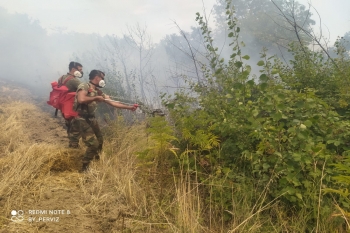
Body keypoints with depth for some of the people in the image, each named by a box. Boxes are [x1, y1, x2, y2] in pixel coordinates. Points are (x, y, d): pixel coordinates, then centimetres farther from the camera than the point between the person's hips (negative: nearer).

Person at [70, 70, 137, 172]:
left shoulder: (98, 91, 11)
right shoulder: (84, 86, -12)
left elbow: (112, 102, 10)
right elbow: (81, 100, -32)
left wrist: (129, 107, 7)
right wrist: (96, 98, -19)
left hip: (91, 119, 9)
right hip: (82, 120, -9)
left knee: (99, 142, 17)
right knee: (93, 144, -11)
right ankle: (84, 168, 5)